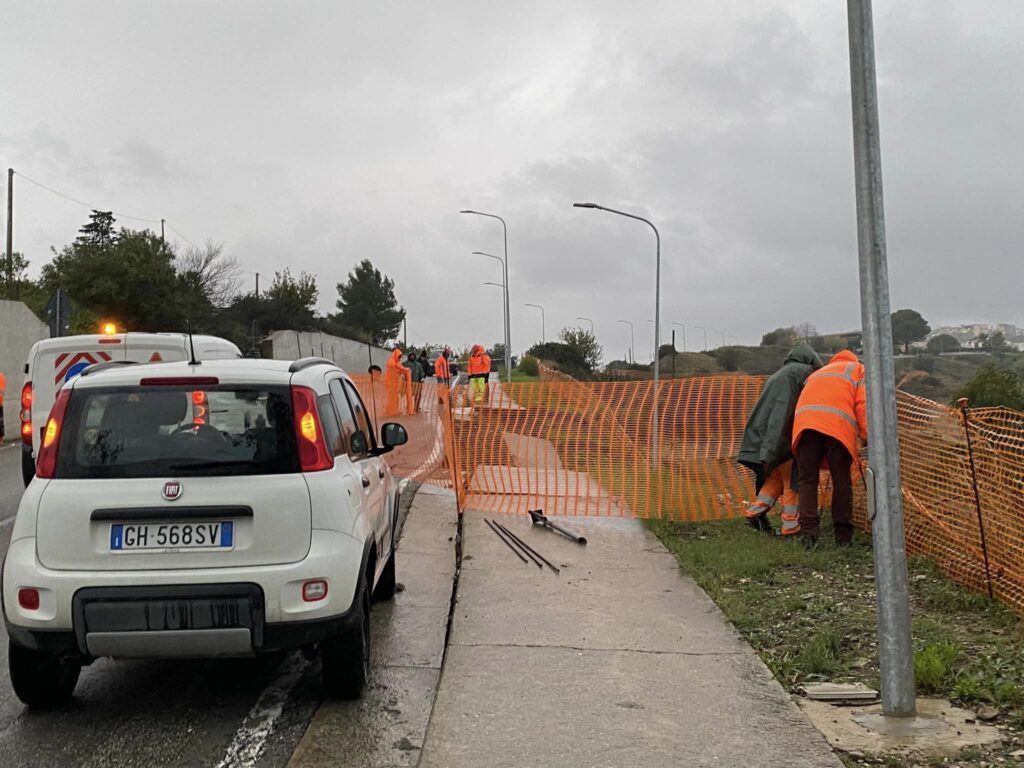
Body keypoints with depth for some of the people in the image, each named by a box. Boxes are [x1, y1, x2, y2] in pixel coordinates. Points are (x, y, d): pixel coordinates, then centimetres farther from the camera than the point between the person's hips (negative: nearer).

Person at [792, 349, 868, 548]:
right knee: (841, 481, 5)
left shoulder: (817, 373, 40)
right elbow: (863, 403, 8)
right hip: (837, 424, -3)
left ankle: (808, 532, -7)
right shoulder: (857, 369, 28)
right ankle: (843, 535, 8)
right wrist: (867, 436, 4)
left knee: (807, 480, 5)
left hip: (804, 423, 3)